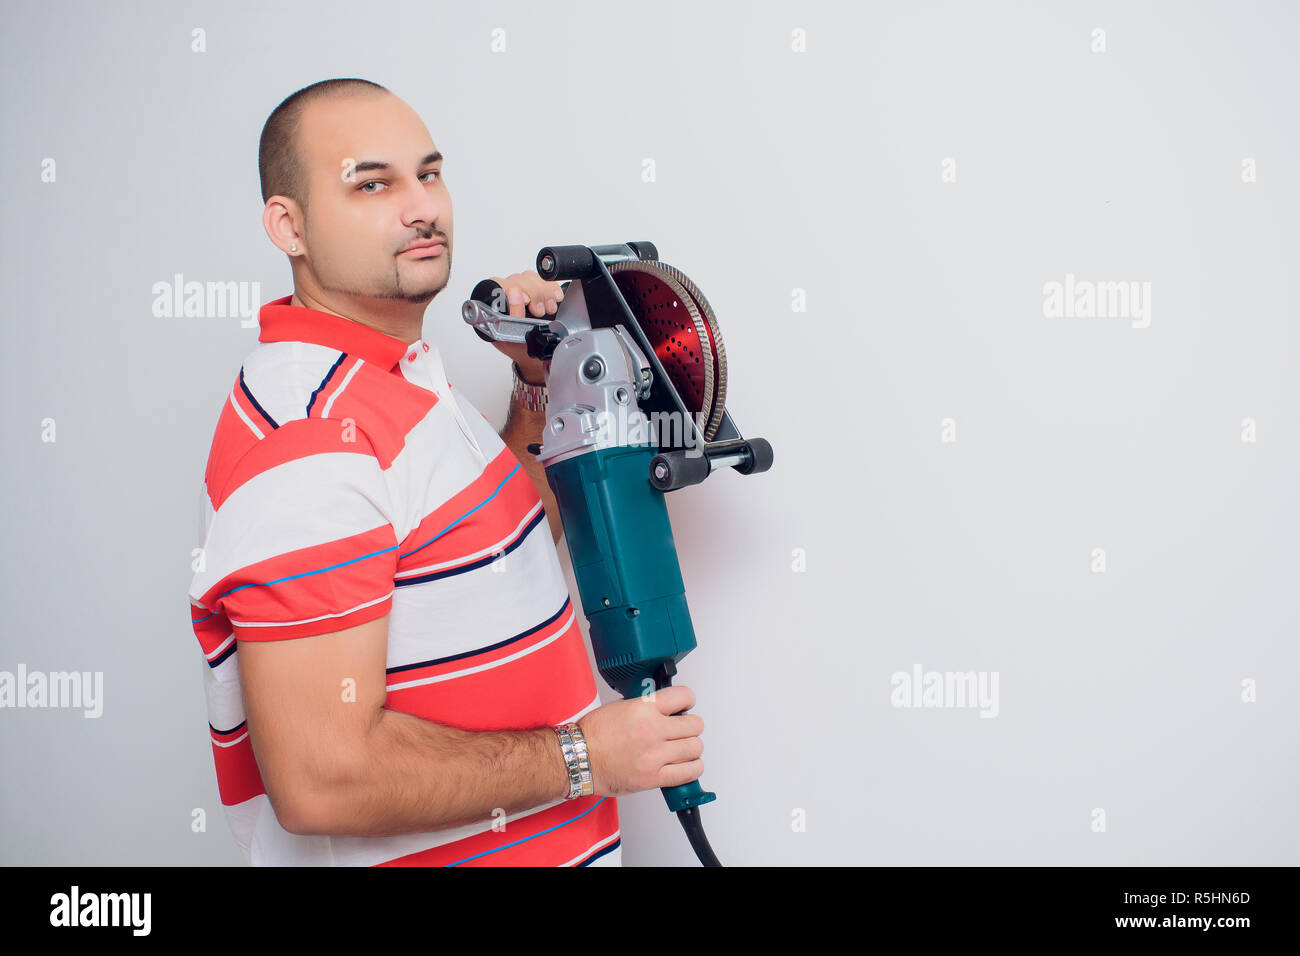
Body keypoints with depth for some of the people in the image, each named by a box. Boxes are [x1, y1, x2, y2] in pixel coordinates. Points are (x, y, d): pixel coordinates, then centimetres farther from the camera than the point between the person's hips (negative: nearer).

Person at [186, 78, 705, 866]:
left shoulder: (404, 373, 7)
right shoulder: (308, 441, -25)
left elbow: (514, 543, 19)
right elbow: (323, 778, -30)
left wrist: (538, 379, 6)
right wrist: (582, 758, -21)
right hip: (434, 850, -9)